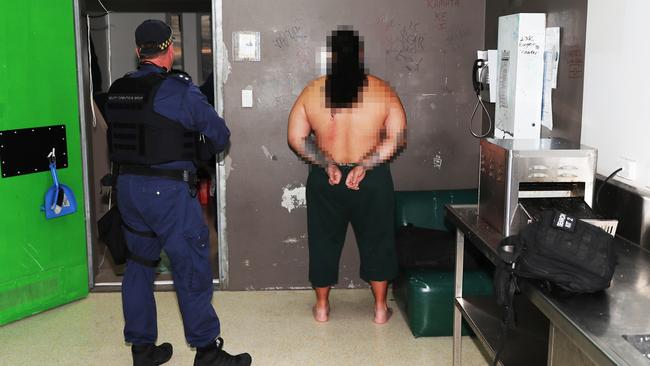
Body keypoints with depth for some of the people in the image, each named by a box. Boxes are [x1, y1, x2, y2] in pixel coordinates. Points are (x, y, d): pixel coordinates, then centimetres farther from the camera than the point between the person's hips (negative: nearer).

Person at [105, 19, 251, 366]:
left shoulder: (117, 90, 4)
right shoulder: (180, 90, -12)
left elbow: (118, 135, 12)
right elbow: (219, 133, -4)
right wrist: (213, 149, 17)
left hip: (127, 185, 6)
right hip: (169, 190, -6)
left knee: (139, 265, 16)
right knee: (191, 269, 3)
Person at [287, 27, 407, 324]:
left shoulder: (312, 91, -5)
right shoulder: (382, 90, -6)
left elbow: (296, 138, -6)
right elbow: (397, 138, -11)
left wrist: (326, 164, -6)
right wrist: (364, 165, -12)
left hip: (325, 181, 1)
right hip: (373, 181, 0)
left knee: (324, 241, 15)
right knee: (377, 241, 15)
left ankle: (322, 307, 27)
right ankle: (380, 308, 24)